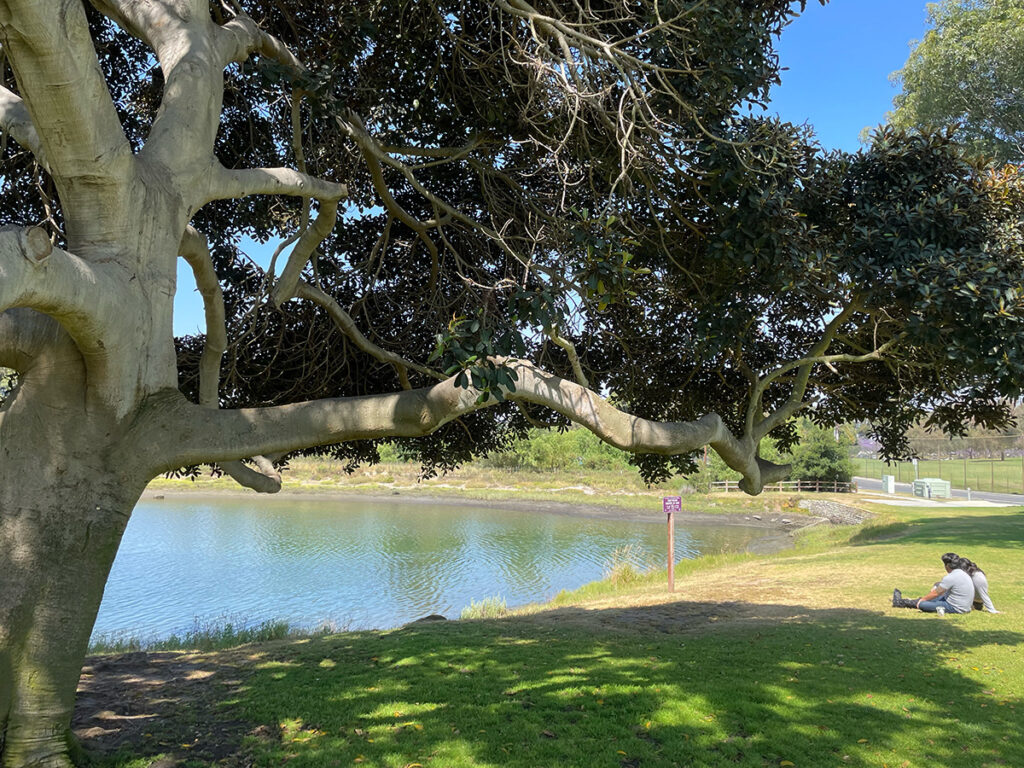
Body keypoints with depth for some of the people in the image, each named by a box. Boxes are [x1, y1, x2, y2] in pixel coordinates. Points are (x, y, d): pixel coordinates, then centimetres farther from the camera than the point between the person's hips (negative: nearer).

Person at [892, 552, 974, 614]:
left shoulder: (950, 578, -22)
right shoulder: (963, 573, 7)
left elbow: (935, 593, -12)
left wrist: (922, 599, 3)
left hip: (955, 608, -9)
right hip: (965, 607, 9)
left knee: (921, 604, -9)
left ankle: (902, 602, 14)